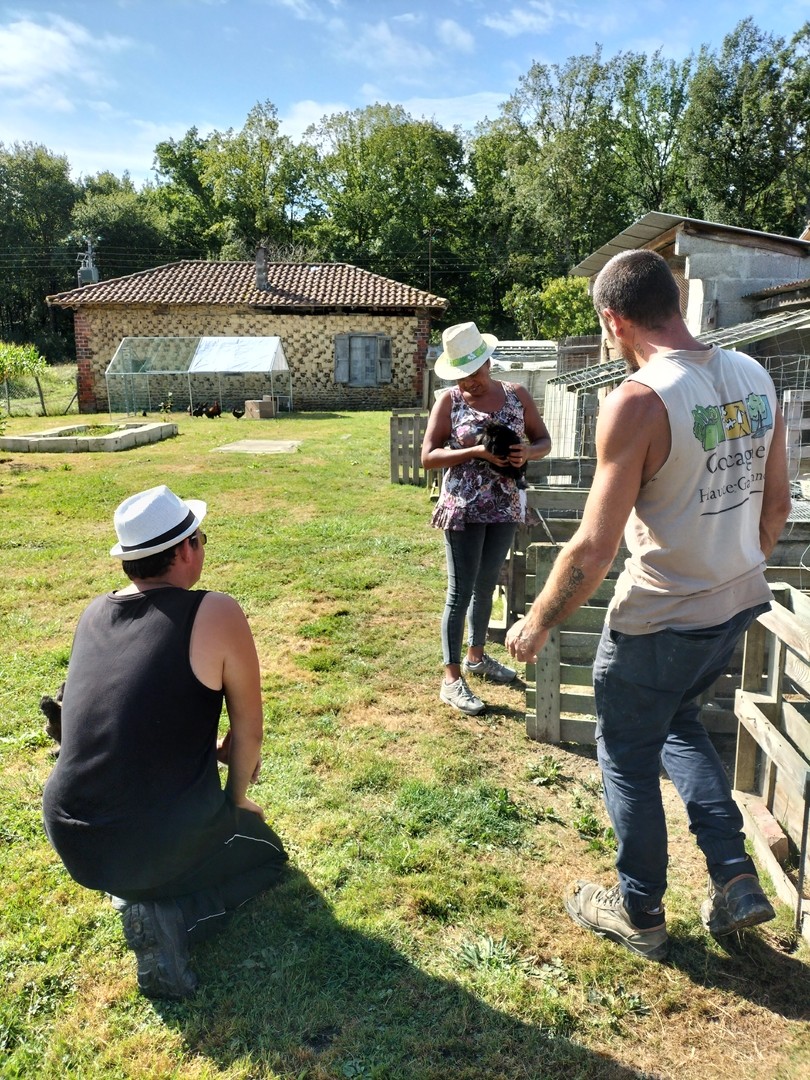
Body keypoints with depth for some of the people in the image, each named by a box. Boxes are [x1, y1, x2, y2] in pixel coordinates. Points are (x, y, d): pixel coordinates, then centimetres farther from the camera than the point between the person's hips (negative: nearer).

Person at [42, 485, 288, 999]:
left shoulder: (94, 613, 3)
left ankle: (138, 889, 22)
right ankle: (169, 916, -1)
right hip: (161, 844, -6)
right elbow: (249, 730, -5)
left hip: (69, 842, 6)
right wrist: (237, 799, 12)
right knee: (267, 853, 24)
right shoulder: (217, 614, -15)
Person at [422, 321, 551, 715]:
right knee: (461, 591, -1)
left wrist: (527, 452, -16)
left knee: (487, 584, 18)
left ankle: (476, 656, 37)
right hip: (463, 509, -4)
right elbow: (428, 457, -11)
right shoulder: (449, 401, -7)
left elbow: (544, 441, 7)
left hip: (505, 507, 4)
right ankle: (452, 678, 8)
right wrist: (477, 452, -22)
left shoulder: (517, 395, 2)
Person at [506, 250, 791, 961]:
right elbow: (777, 505, 9)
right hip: (738, 607, 7)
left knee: (628, 760, 15)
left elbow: (593, 551, -24)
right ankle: (735, 880, 29)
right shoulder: (755, 378, 0)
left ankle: (640, 916, 33)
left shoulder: (638, 401, -23)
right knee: (678, 721, 30)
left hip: (659, 622, -7)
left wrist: (537, 626, -9)